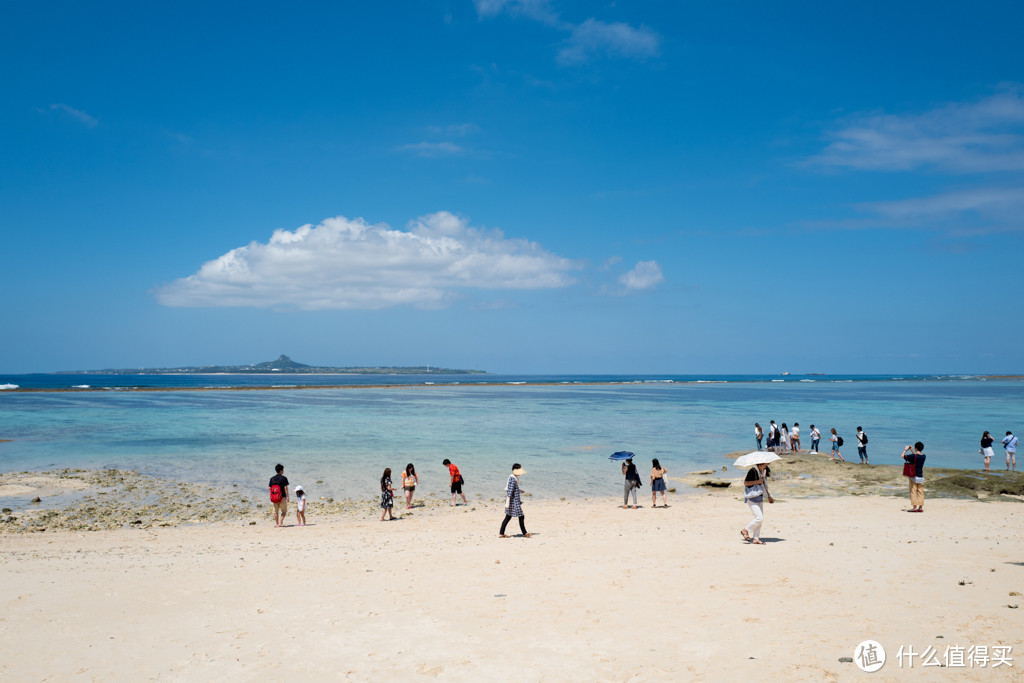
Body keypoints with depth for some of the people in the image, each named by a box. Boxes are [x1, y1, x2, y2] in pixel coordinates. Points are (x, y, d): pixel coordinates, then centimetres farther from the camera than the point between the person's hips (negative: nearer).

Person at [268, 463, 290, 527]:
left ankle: (276, 523, 13)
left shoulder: (272, 478, 5)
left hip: (274, 497, 4)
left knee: (276, 511, 13)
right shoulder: (284, 478, -8)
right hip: (282, 497, -4)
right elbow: (285, 488, -11)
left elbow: (269, 488, 3)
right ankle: (280, 522, -6)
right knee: (284, 511, 7)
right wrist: (287, 497, -8)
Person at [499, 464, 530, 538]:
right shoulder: (513, 479, -20)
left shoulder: (512, 477, 10)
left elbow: (509, 488, 22)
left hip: (515, 500, 10)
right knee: (521, 516, 1)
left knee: (508, 517, 12)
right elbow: (509, 491, -23)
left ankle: (501, 534, 14)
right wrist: (507, 503, -24)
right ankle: (525, 533, 12)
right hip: (513, 501, -10)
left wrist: (519, 490, 21)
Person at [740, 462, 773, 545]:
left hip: (759, 498, 9)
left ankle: (756, 539, 14)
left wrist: (769, 496, 20)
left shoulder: (763, 471, 11)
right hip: (752, 498, -9)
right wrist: (757, 481, -23)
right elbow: (745, 482, -17)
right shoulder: (753, 471, -16)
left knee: (760, 519, 7)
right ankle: (745, 530, 5)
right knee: (759, 518, -13)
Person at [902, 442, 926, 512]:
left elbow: (903, 456, -9)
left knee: (913, 492, 0)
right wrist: (912, 451, 23)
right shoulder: (923, 456, 2)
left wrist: (906, 450, 6)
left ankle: (914, 507, -2)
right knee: (920, 493, 9)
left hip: (913, 477, -5)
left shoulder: (913, 456, -17)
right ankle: (920, 508, 10)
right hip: (921, 477, 5)